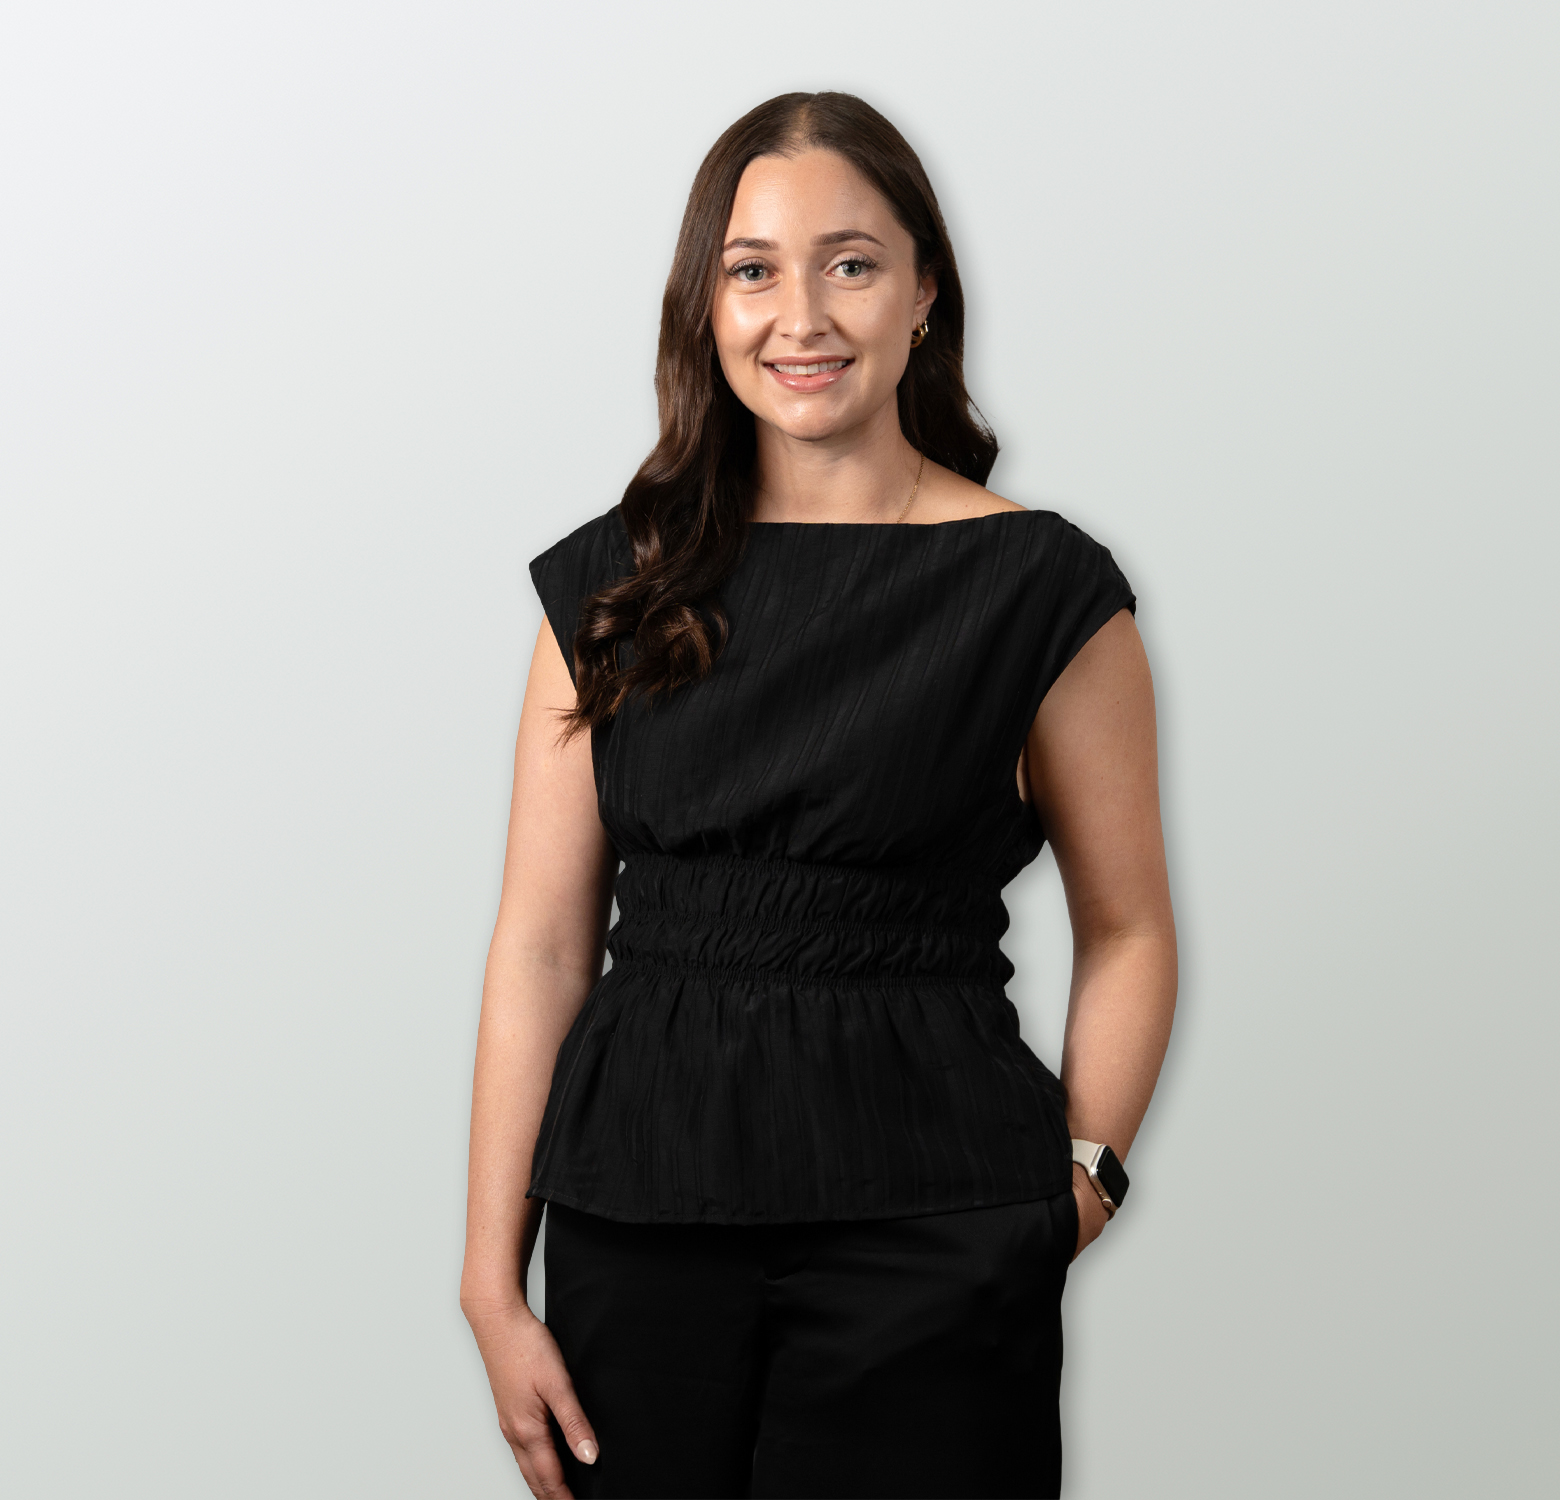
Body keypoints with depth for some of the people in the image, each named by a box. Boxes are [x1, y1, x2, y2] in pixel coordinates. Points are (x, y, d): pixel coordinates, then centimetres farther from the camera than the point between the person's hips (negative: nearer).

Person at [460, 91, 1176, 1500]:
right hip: (632, 1216, 2)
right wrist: (494, 1282, 0)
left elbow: (1127, 934, 4)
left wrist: (1072, 1193, -8)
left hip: (926, 1241, -2)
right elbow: (541, 943, 3)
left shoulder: (1042, 588, -2)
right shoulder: (612, 587, 5)